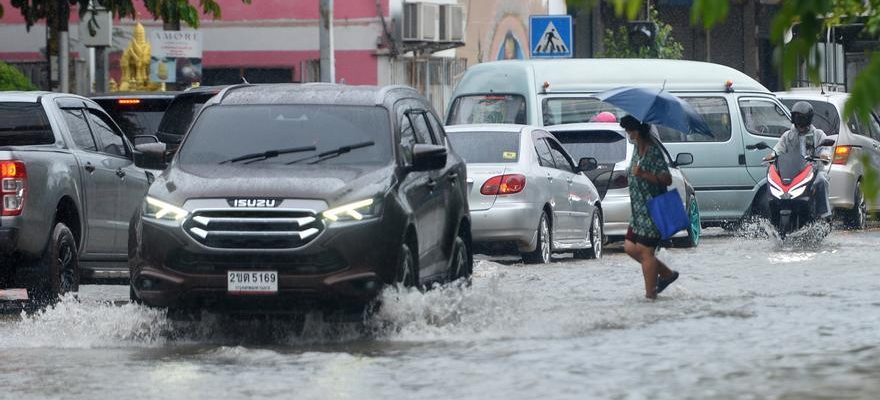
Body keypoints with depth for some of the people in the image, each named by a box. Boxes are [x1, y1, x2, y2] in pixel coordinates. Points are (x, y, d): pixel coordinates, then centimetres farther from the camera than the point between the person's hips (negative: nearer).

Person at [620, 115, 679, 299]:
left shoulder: (653, 152, -18)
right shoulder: (638, 150, 10)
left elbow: (667, 179, -23)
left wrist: (643, 174, -31)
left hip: (652, 210, -10)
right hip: (639, 210, 10)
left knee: (645, 252, -7)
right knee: (630, 247, 13)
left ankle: (650, 293, 1)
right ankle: (666, 274, 25)